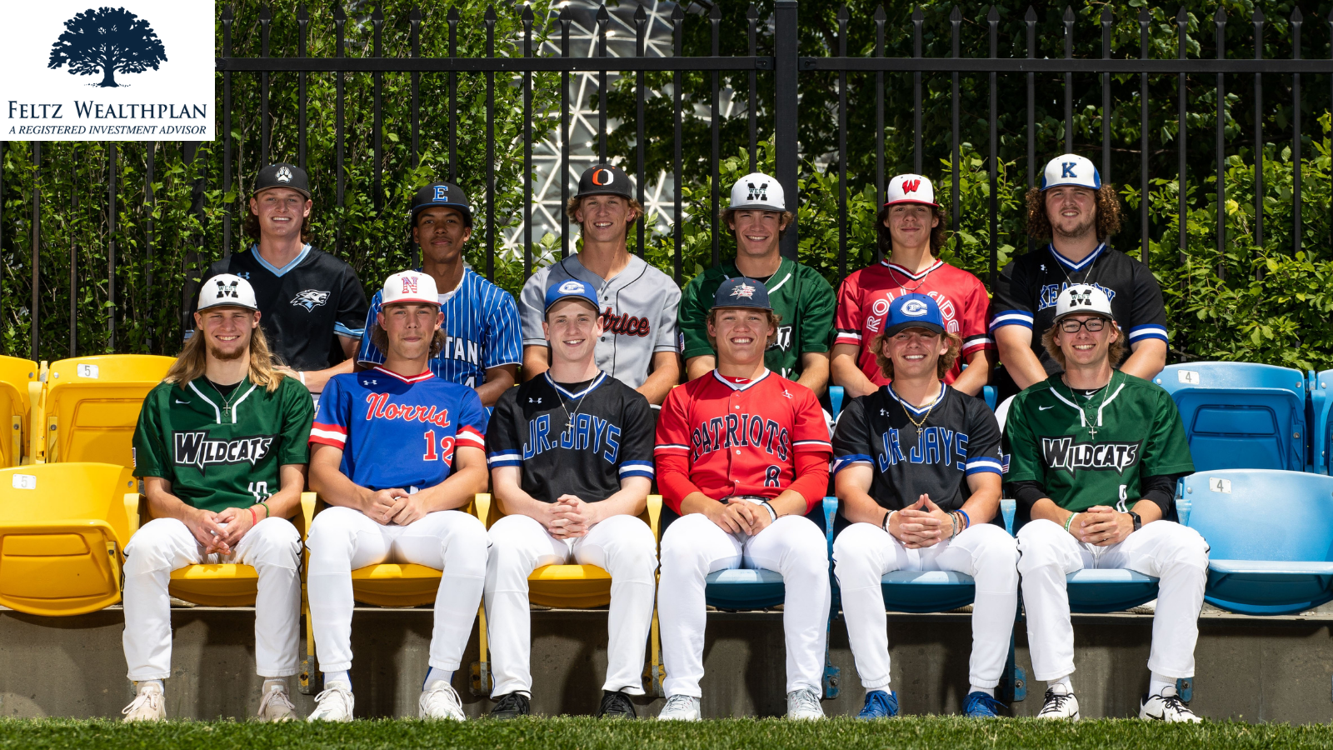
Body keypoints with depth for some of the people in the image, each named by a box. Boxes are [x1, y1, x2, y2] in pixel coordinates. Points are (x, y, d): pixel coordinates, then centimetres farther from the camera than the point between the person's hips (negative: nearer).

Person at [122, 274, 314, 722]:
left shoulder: (287, 395, 14)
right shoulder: (165, 399, 18)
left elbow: (293, 487, 7)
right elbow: (155, 491, 12)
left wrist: (251, 515, -15)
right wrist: (194, 518, -11)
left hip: (259, 519, -1)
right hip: (186, 521, 1)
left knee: (279, 541, -37)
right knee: (145, 545, -33)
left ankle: (276, 691, -32)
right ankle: (148, 692, -28)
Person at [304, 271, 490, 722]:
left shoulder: (459, 398, 28)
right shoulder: (347, 389, 25)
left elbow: (474, 474, 12)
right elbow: (322, 471, 12)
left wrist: (424, 500, -10)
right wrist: (365, 499, -11)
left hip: (429, 517, 0)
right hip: (362, 513, 0)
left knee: (469, 532, -36)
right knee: (328, 526, -38)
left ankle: (439, 684, -30)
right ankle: (336, 685, -34)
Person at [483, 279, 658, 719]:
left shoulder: (628, 404, 19)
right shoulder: (516, 404, 20)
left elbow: (636, 490, 7)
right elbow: (505, 487, 8)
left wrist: (590, 513, -15)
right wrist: (545, 513, -15)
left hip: (605, 521, 0)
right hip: (536, 522, 0)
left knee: (637, 541, -36)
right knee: (505, 539, -36)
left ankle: (621, 692, -34)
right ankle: (511, 692, -36)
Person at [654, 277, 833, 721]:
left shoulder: (798, 398, 22)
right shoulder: (684, 398, 23)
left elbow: (815, 475, 10)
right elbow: (670, 476, 10)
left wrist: (771, 509, -12)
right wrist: (715, 510, -11)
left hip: (777, 517, 0)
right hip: (708, 517, 0)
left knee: (808, 544, -37)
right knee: (679, 545, -37)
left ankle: (804, 694, -32)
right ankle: (682, 696, -35)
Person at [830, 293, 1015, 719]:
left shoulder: (972, 413, 19)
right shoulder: (862, 414, 16)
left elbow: (987, 491, 6)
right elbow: (850, 492, 3)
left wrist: (953, 522, -18)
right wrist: (891, 521, -20)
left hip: (955, 536, 1)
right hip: (886, 536, 0)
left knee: (999, 547, -33)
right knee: (851, 545, -35)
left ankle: (983, 693, -26)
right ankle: (878, 694, -31)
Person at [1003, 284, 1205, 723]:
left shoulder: (1151, 401, 16)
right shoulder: (1030, 405, 15)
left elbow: (1161, 487, 8)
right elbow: (1026, 491, 5)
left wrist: (1131, 520, -15)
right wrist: (1071, 521, -15)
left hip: (1132, 537, 1)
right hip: (1063, 532, -1)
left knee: (1189, 547, -31)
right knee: (1036, 542, -37)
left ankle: (1162, 692, -23)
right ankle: (1058, 693, -32)